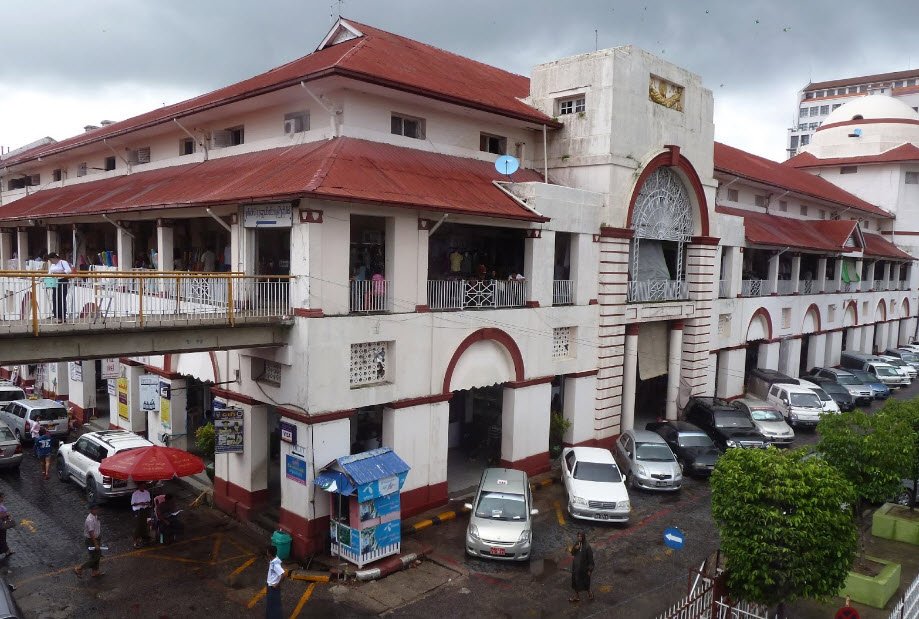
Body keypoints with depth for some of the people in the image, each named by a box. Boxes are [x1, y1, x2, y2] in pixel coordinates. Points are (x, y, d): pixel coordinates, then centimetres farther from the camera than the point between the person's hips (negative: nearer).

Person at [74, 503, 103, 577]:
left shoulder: (96, 516, 2)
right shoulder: (90, 520, -28)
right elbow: (91, 533, -28)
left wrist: (99, 540, 23)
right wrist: (96, 544, -27)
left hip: (97, 538, 9)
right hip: (91, 540, -9)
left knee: (98, 555, 18)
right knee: (94, 558, -1)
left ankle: (95, 571, 32)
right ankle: (79, 569, 12)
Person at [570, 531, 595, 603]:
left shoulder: (587, 546, -22)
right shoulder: (577, 543, -3)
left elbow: (590, 558, -16)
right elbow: (572, 553, 5)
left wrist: (590, 569, -14)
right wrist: (575, 549, -17)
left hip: (583, 567, -6)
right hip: (576, 566, 6)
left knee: (585, 582, 11)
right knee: (575, 581, 15)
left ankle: (589, 593, 37)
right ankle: (576, 596, 30)